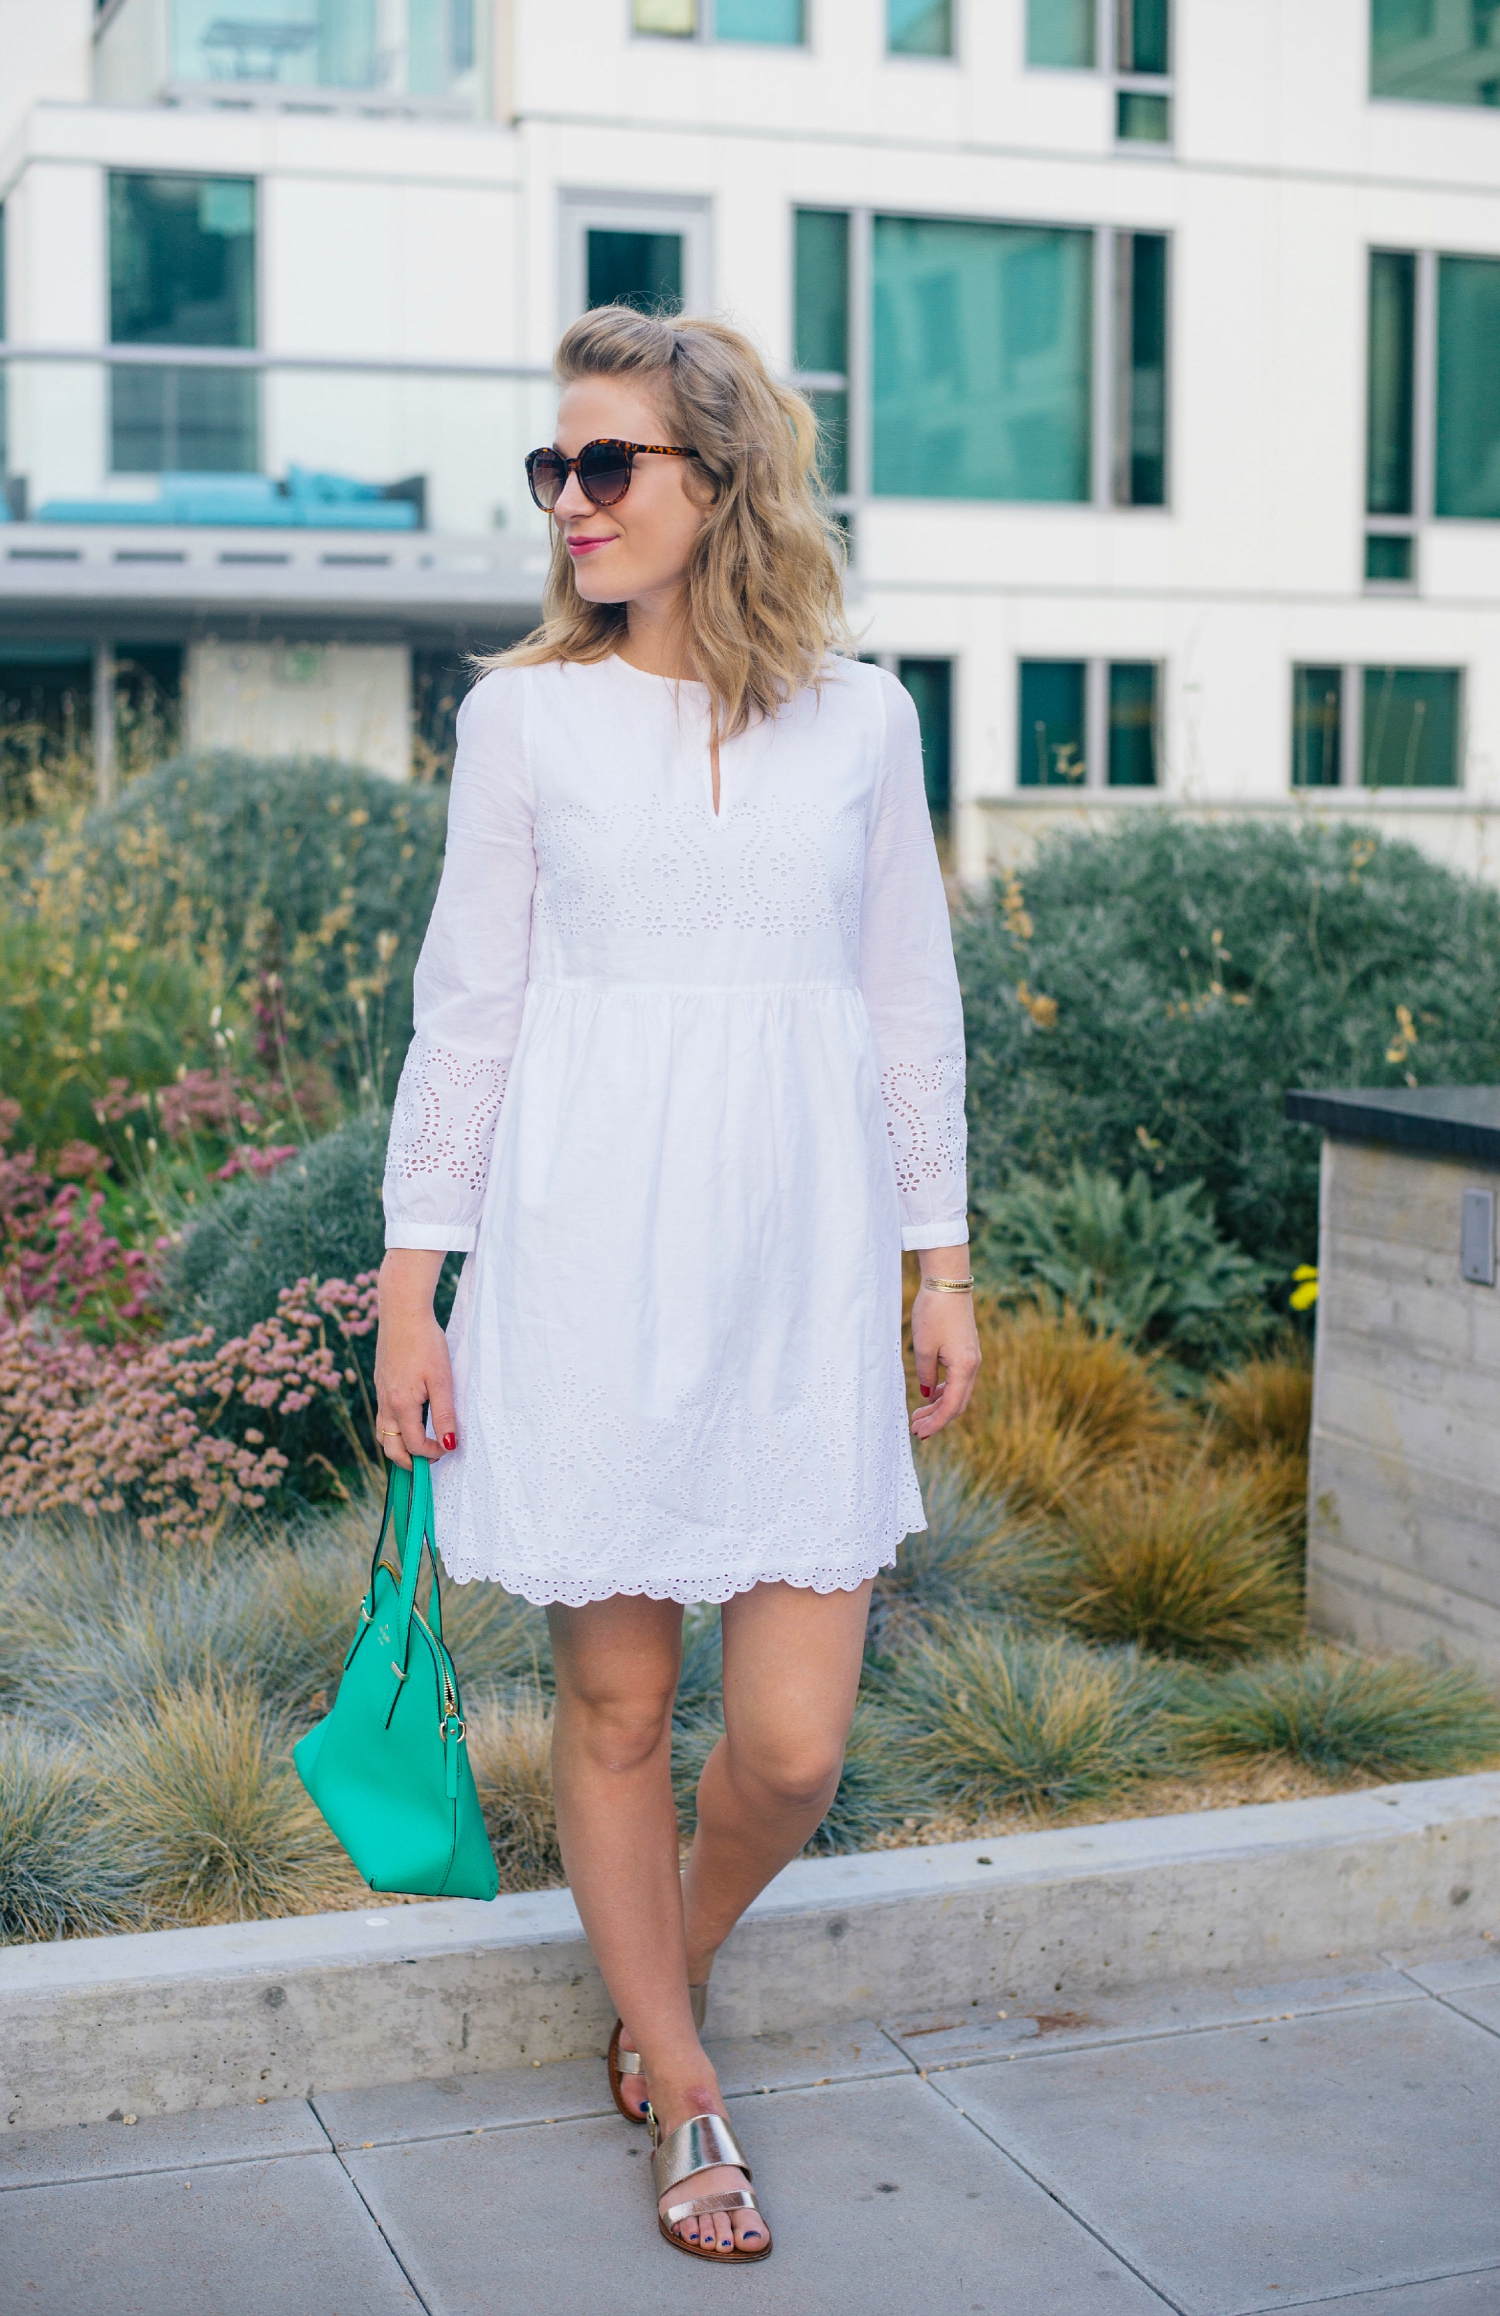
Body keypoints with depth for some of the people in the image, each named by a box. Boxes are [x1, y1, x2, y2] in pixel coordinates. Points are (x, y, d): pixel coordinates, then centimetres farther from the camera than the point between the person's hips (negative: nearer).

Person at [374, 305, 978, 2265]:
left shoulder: (861, 719, 6)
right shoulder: (525, 715, 4)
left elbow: (911, 1002, 11)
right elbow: (465, 1008, 5)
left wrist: (942, 1262, 10)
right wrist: (411, 1288, 3)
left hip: (802, 1258, 1)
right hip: (588, 1251, 0)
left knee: (794, 1743, -2)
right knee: (614, 1699, 7)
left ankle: (669, 1972, 31)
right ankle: (686, 2099, 27)